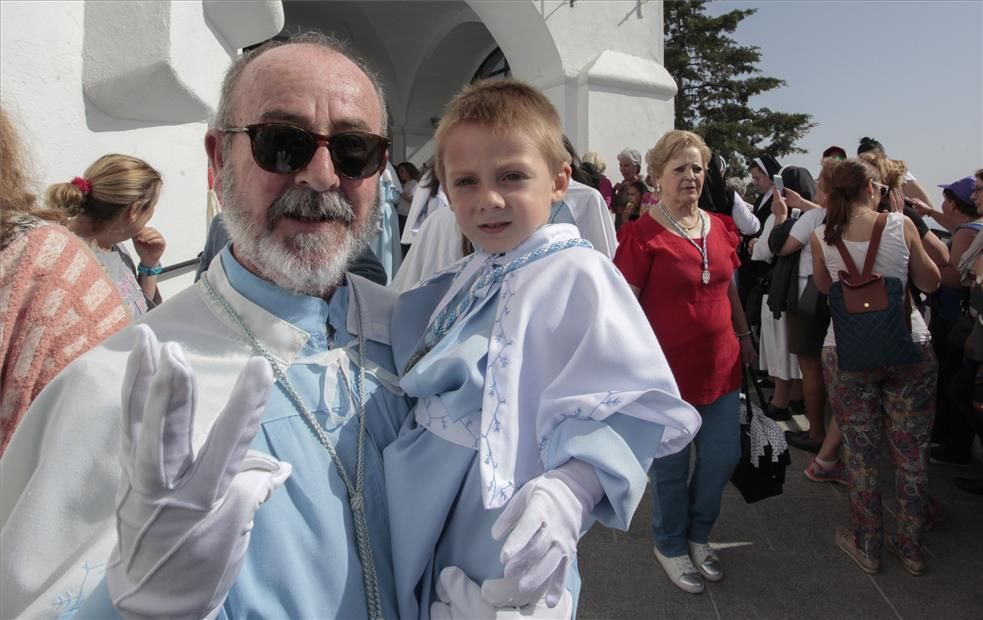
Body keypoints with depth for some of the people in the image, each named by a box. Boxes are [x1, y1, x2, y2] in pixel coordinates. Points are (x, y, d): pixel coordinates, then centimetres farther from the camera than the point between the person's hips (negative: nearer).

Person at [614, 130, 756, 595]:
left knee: (723, 459, 16)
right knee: (670, 467, 11)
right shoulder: (644, 234, -13)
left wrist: (745, 337, 17)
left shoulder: (721, 229, 6)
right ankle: (670, 545, 38)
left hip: (721, 366, 6)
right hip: (669, 372, -6)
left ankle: (698, 534, 43)